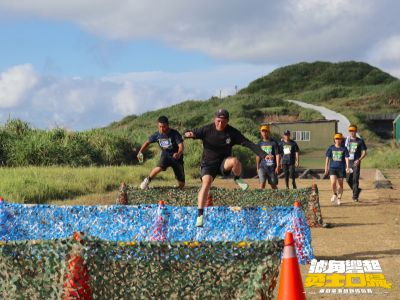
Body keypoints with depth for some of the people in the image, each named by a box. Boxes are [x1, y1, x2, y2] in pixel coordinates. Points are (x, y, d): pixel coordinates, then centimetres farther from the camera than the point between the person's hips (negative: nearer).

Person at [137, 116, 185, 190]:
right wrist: (140, 152, -7)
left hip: (176, 157, -1)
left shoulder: (174, 134, -21)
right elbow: (148, 142, 5)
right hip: (165, 155, 2)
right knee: (159, 168, -33)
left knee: (181, 184, -2)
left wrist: (178, 154, -51)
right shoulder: (157, 135, -10)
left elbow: (181, 146, -30)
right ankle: (147, 180, -6)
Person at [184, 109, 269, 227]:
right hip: (208, 164, 0)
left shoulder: (232, 132, -8)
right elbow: (190, 133, -6)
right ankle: (200, 215, -22)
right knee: (206, 182, -26)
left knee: (235, 161, -33)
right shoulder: (207, 130, -10)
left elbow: (248, 144, -10)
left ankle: (237, 179, 2)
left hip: (224, 162, 0)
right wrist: (188, 134, -32)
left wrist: (263, 154, -20)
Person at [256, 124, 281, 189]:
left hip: (272, 167, -2)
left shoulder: (273, 142, -1)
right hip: (262, 167, 2)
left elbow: (277, 155, -5)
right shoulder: (260, 143, 9)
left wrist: (277, 166, -13)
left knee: (273, 185, 9)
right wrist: (257, 167, 12)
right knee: (262, 183, -12)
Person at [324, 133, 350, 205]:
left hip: (341, 168, 0)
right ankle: (334, 194, 11)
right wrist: (326, 168, 10)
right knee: (333, 183, -16)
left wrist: (347, 167, -16)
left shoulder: (344, 149, 2)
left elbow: (346, 158, -3)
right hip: (332, 168, 0)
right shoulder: (331, 148, 6)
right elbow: (327, 158, 11)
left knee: (340, 184, 6)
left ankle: (339, 198, 23)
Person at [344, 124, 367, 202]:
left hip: (356, 163, -4)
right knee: (348, 179, 2)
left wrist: (359, 160, -16)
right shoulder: (347, 140, 11)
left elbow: (364, 153, -1)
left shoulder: (360, 141, 1)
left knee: (355, 179, -8)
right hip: (348, 162, 4)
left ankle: (355, 196, -3)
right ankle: (357, 190, 26)